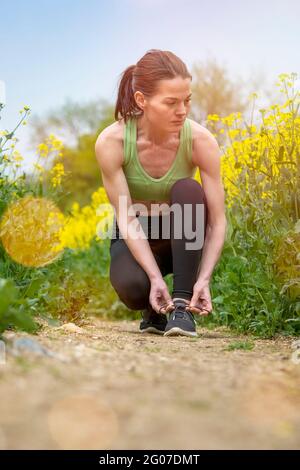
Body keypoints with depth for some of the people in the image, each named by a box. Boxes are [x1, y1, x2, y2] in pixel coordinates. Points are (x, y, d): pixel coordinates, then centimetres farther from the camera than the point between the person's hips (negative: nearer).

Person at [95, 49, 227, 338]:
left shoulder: (201, 140, -24)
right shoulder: (111, 141, -26)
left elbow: (217, 221, -22)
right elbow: (125, 217, -25)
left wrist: (204, 279, -36)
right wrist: (156, 277, -36)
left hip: (182, 237, 1)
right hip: (135, 240, -1)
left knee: (188, 190, -32)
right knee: (132, 286, -35)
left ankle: (182, 305, -24)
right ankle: (154, 308, 4)